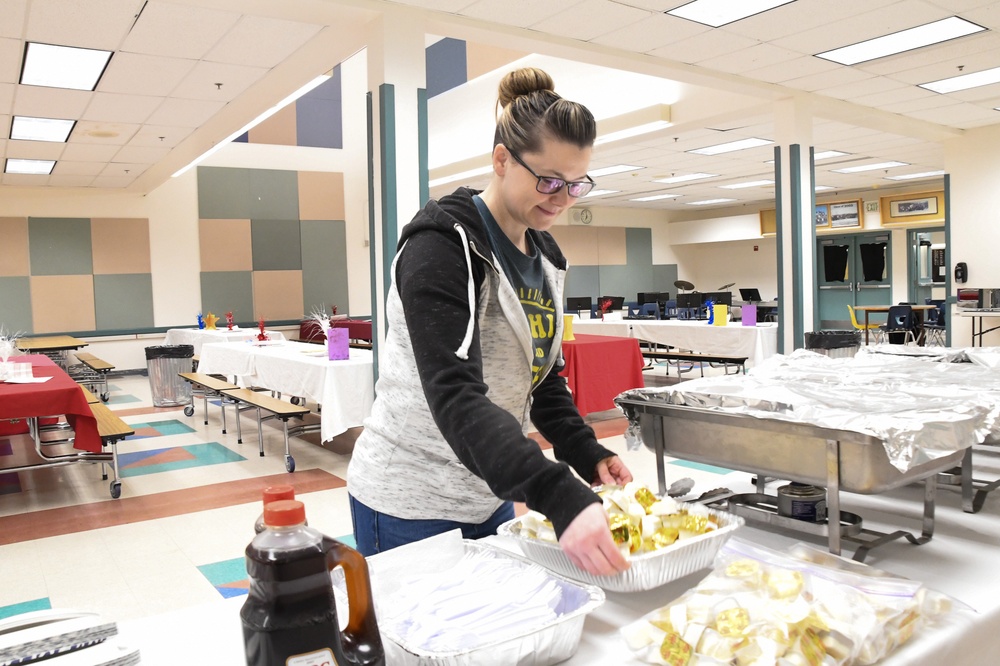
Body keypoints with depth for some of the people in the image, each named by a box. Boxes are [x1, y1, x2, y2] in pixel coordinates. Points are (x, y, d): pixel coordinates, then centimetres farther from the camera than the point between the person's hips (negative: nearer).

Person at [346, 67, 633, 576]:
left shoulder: (545, 256, 5)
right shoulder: (442, 243, -20)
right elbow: (455, 395, -32)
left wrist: (586, 454, -2)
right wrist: (560, 498, -41)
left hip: (491, 493, 8)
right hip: (411, 504, -7)